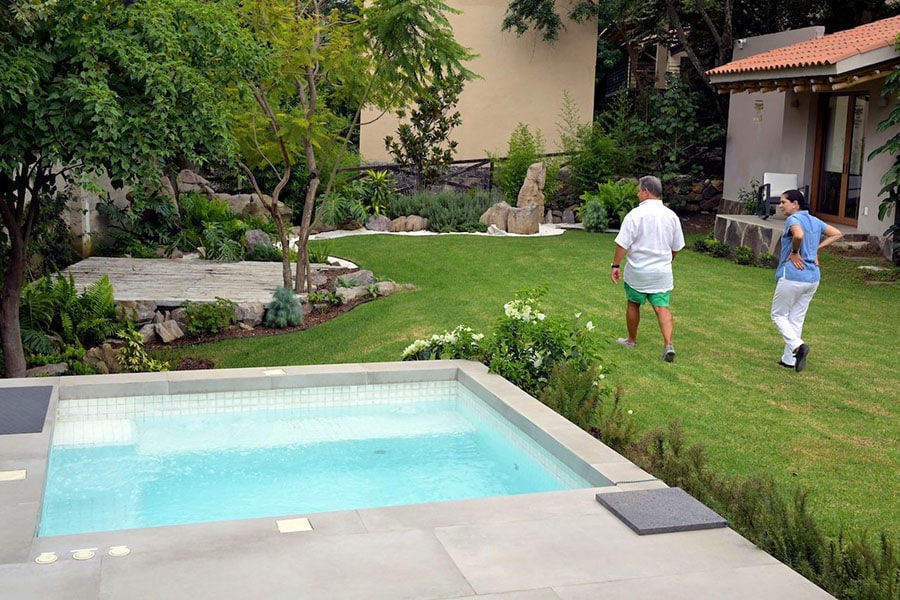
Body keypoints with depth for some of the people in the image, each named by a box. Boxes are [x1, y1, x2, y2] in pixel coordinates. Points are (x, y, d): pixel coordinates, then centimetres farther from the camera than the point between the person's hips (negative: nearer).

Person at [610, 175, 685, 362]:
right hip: (662, 272, 3)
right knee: (662, 307, 1)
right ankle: (669, 344, -15)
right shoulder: (671, 216, 3)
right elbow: (676, 247, 12)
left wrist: (615, 265, -6)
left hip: (637, 271, -3)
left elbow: (623, 244, -15)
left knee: (633, 304, 16)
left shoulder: (635, 214, -13)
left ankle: (631, 340, 31)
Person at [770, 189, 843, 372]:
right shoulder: (815, 221, 13)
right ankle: (789, 359, 18)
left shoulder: (793, 219, -12)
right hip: (813, 278, 8)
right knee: (797, 319, 14)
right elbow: (837, 234, 19)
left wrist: (795, 252, -16)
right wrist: (817, 248, 11)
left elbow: (799, 235, -33)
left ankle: (798, 345, -13)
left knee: (778, 315, 7)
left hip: (792, 276, -8)